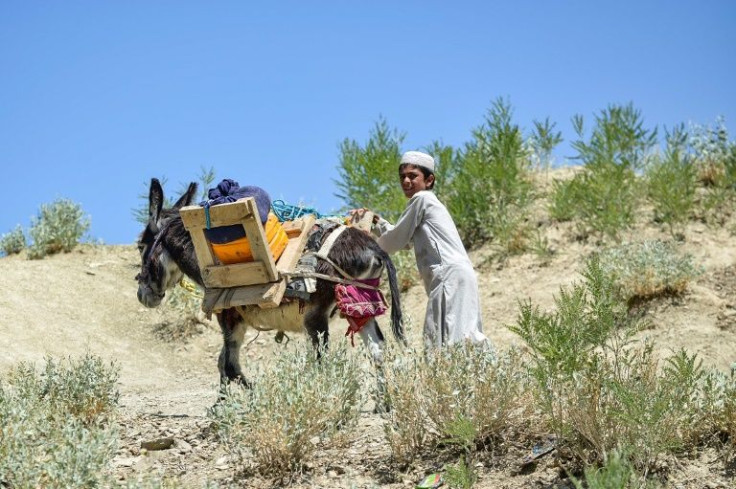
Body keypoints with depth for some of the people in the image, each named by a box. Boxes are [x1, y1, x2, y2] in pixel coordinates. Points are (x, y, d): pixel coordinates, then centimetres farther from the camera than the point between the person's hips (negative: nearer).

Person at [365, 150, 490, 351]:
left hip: (450, 273, -11)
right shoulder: (429, 202, 30)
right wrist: (377, 223, 34)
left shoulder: (421, 199, 1)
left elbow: (396, 241, 4)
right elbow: (404, 241, 41)